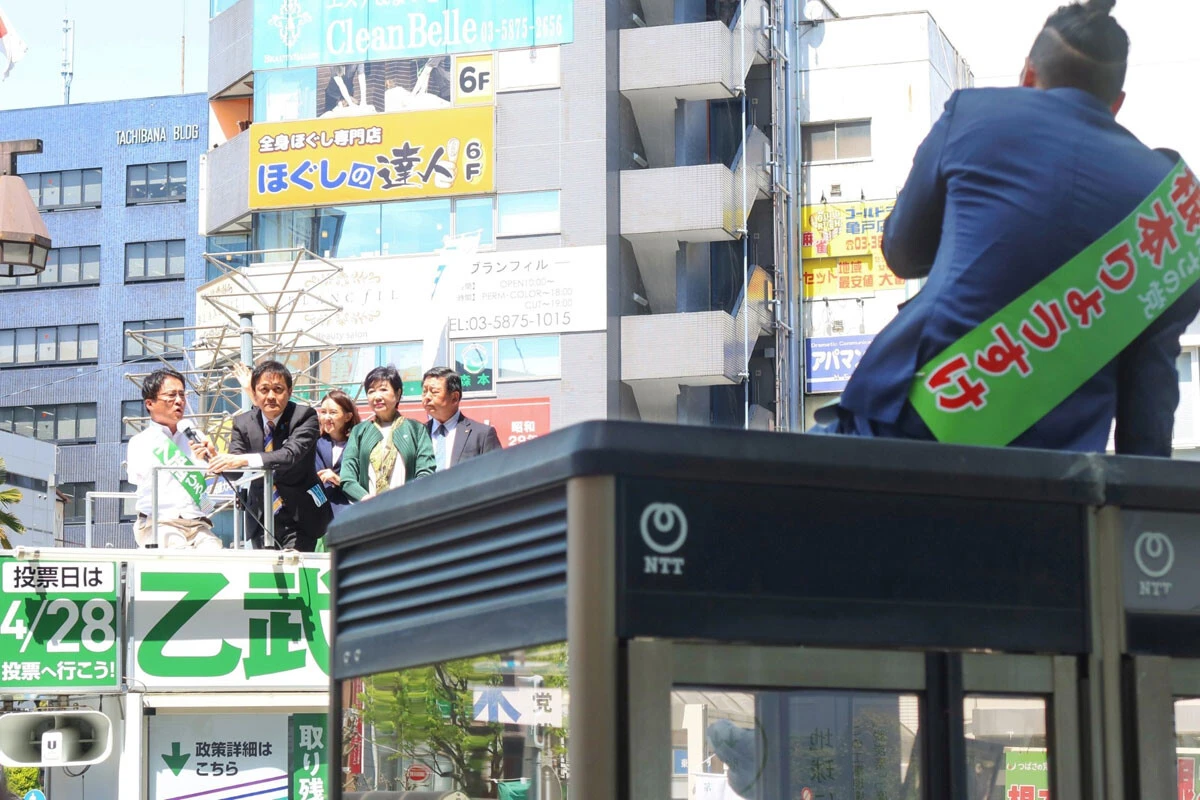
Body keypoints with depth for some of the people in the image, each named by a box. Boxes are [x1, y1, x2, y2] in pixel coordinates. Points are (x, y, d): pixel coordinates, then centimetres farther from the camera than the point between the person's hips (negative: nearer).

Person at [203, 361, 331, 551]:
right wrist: (215, 458, -32)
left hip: (299, 516, -4)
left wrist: (245, 459, -42)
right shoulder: (243, 423, 0)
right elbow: (234, 472, -8)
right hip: (261, 515, 4)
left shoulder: (305, 417, -12)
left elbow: (291, 455, -29)